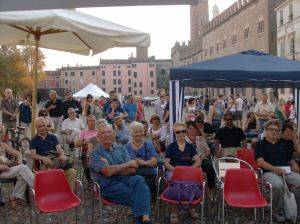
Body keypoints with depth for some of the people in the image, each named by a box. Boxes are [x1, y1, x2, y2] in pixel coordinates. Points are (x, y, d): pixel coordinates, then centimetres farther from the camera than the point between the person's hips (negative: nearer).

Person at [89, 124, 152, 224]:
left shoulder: (121, 149, 17)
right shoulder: (95, 154, 3)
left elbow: (132, 170, 5)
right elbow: (108, 172, -14)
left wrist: (114, 169, -10)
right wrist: (128, 164, -3)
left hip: (126, 180, 4)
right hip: (109, 186, -4)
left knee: (139, 180, -30)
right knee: (138, 195, -28)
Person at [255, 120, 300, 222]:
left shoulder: (283, 144, 27)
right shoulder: (260, 144, 10)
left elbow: (290, 159, 29)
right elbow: (260, 162, -3)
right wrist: (275, 169, -16)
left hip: (287, 172, 5)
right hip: (270, 172, -4)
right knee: (278, 186, -37)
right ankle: (278, 213, -13)